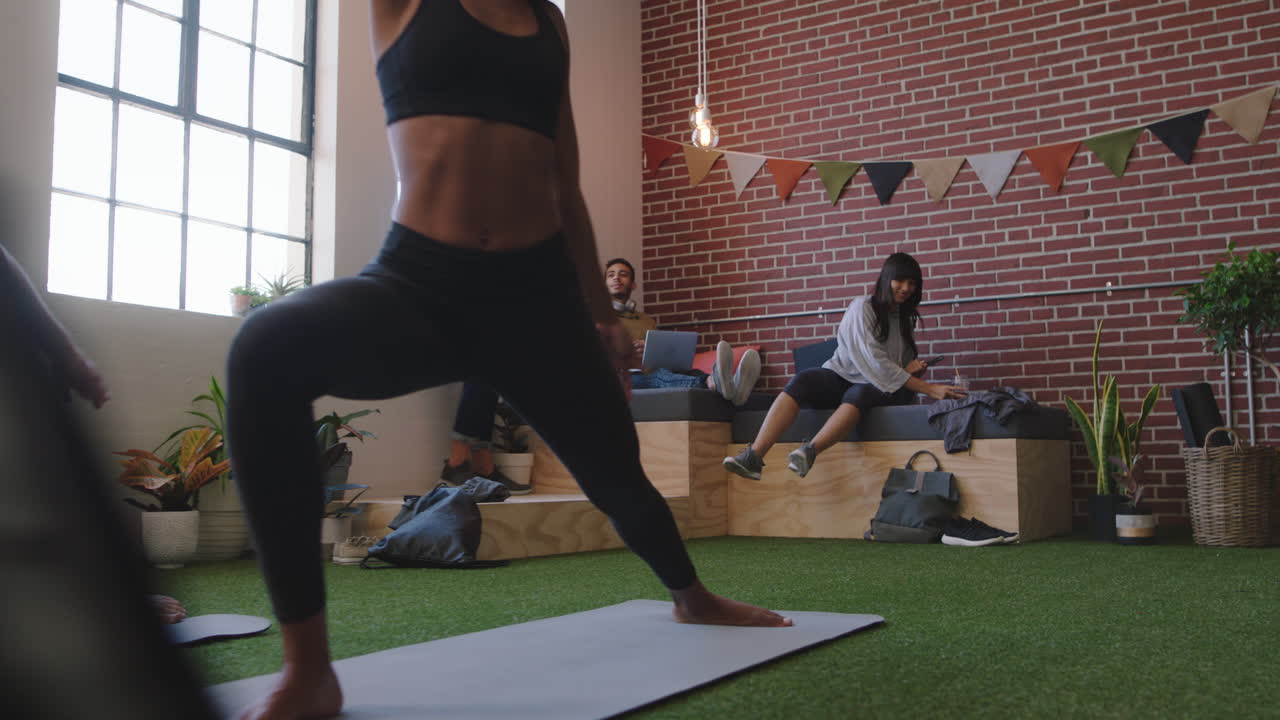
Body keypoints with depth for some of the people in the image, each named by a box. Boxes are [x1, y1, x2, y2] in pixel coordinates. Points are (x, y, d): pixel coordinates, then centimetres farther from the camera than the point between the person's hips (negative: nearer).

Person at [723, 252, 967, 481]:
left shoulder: (905, 319, 17)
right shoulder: (863, 308, -2)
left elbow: (903, 368, 27)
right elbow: (875, 361, -14)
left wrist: (913, 368, 0)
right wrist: (928, 388, -19)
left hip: (874, 389, 2)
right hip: (841, 377, -2)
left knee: (858, 394, -37)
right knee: (802, 381, -36)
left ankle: (809, 451, -61)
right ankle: (754, 455, -52)